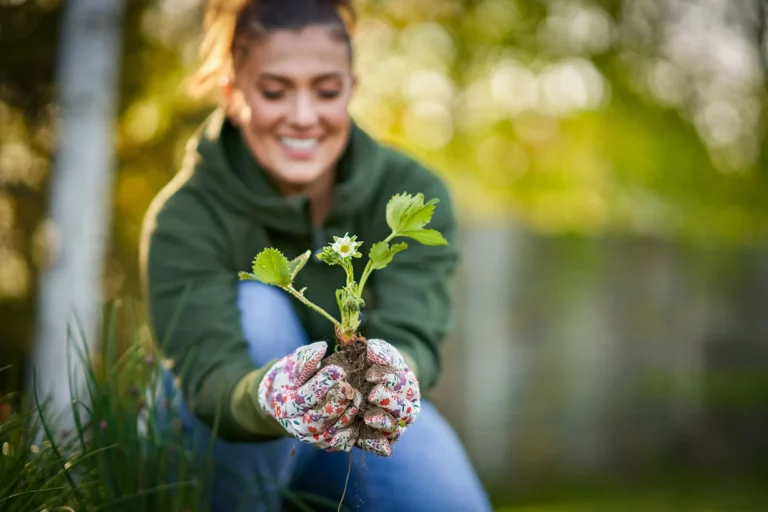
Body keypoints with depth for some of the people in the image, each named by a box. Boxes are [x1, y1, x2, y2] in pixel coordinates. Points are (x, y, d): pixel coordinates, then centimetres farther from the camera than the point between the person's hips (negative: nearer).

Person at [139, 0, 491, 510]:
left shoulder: (412, 191, -16)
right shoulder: (186, 217, -22)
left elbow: (414, 335, -31)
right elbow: (207, 377, -35)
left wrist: (390, 373, -56)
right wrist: (272, 397, -59)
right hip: (232, 451, -2)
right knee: (257, 310, -29)